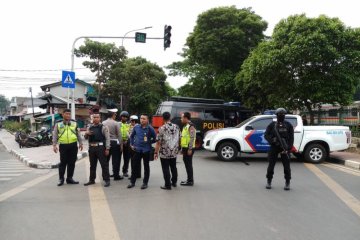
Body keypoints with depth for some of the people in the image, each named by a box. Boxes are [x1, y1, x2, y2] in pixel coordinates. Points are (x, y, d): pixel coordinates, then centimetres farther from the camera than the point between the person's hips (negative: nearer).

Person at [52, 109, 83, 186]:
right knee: (63, 162, 2)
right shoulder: (58, 124, 5)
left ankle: (69, 178, 17)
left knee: (72, 163, 6)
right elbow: (55, 135, 4)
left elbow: (78, 134, 13)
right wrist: (54, 145, -4)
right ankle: (61, 179, 13)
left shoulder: (74, 124, 10)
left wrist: (80, 143, 8)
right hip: (63, 145, -2)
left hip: (73, 145, 2)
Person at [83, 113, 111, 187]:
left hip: (100, 147, -6)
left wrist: (107, 149, -14)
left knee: (104, 164, -1)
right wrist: (86, 133, -3)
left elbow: (107, 138, -8)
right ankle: (92, 180, 25)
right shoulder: (90, 127, 13)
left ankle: (107, 180, 6)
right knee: (92, 165, 14)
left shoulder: (103, 127, -4)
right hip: (91, 148, 6)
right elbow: (86, 138, 20)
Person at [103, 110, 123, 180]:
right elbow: (119, 135, -8)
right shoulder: (116, 123, -8)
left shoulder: (103, 123, 2)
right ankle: (116, 175, 6)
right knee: (115, 160, 2)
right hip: (114, 143, -4)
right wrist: (121, 144, -1)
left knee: (106, 159, 13)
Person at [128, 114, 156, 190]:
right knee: (135, 166, 8)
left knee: (146, 167, 9)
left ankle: (145, 183, 19)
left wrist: (149, 142, -5)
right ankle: (132, 182, 21)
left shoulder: (150, 128, -9)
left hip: (146, 150, -3)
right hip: (137, 149, 3)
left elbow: (155, 138, -3)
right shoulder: (136, 127, 2)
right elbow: (132, 136, 17)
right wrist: (131, 144, 12)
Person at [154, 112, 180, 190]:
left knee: (166, 169, 3)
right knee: (173, 167, 19)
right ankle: (174, 182, 30)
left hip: (165, 153, -5)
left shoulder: (162, 128, -14)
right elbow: (179, 139, 9)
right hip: (174, 152, 5)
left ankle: (168, 185, 8)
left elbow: (158, 142, -15)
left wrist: (156, 152, -8)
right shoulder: (176, 127, 2)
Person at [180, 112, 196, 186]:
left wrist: (190, 149, -23)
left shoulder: (191, 126, -14)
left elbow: (192, 138, -20)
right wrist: (182, 148, 19)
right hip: (185, 148, 10)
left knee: (188, 164, -5)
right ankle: (189, 179, 22)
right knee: (187, 163, 14)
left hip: (188, 148, -10)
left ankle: (190, 181, 1)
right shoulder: (185, 126, 17)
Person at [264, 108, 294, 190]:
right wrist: (272, 140, -18)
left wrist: (288, 148, -10)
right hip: (274, 147, 0)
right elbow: (266, 135, 1)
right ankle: (269, 181, 18)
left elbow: (291, 138, 1)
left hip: (285, 147, 0)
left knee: (286, 165, 1)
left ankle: (287, 183, 13)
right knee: (271, 165, 4)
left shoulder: (288, 125, 5)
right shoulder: (272, 125, 4)